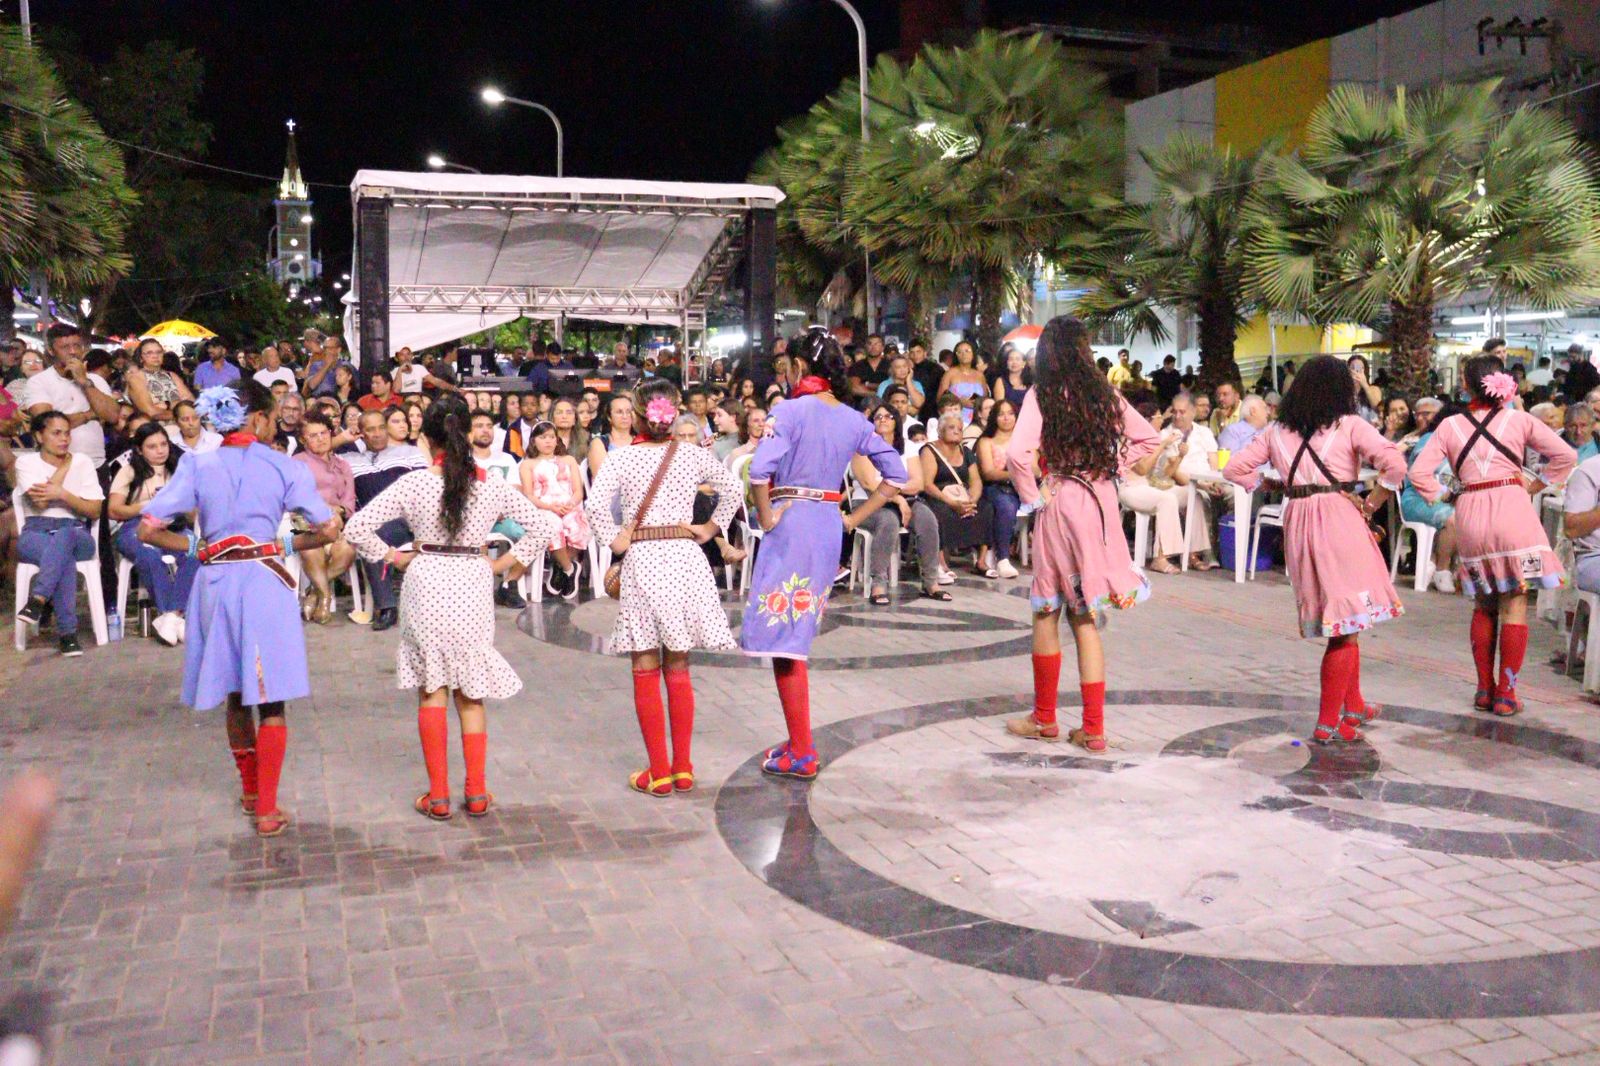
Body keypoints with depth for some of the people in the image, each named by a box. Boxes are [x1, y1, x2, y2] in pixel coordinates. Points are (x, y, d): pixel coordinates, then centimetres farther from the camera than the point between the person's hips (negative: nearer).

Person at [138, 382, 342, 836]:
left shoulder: (197, 465, 2)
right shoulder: (283, 467, -4)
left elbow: (148, 529, -3)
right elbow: (329, 529, -7)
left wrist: (193, 546, 9)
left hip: (215, 582, 3)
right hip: (264, 581, -3)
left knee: (235, 694, 19)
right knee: (271, 700, 4)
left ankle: (250, 790, 34)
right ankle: (266, 810, 5)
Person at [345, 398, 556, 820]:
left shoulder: (414, 484, -8)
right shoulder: (492, 485, -2)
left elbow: (357, 527, -10)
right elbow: (542, 525, 1)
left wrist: (394, 557, 3)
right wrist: (504, 564, 6)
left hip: (426, 581, -2)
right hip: (473, 584, 2)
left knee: (431, 692, 8)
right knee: (470, 693, 13)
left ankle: (438, 795, 12)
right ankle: (477, 793, 15)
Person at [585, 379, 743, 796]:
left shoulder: (622, 457, -6)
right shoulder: (693, 455, 3)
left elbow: (595, 505, -18)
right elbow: (732, 490, 12)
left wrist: (615, 540, -5)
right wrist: (710, 528, 16)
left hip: (642, 561, -3)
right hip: (685, 559, 3)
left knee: (646, 671, 4)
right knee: (679, 668, 11)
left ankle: (658, 773, 7)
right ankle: (683, 769, 15)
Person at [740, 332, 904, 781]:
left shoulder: (793, 410, -10)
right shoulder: (854, 420, 8)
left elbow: (760, 469, -23)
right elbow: (896, 474, 12)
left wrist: (766, 518, -10)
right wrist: (855, 518, 13)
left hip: (790, 522, -7)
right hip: (828, 526, 7)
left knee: (783, 637, -3)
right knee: (797, 637, 17)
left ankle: (802, 754, -2)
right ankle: (798, 739, 24)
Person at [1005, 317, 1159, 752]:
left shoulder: (1042, 394, -9)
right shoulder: (1103, 393, 5)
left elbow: (1018, 453, -21)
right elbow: (1148, 438, 13)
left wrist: (1033, 497, -8)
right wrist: (1110, 466, 12)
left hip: (1060, 501, -4)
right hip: (1101, 503, 4)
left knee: (1047, 612, 10)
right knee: (1085, 619, 9)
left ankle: (1044, 718, 21)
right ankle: (1093, 729, 9)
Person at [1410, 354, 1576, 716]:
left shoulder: (1450, 426, 5)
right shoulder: (1519, 420, 4)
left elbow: (1419, 472, -4)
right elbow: (1566, 455, 2)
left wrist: (1443, 495, 8)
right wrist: (1536, 485, 9)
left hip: (1469, 514, 2)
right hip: (1512, 508, -2)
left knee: (1484, 604, 17)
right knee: (1514, 605, 3)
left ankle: (1484, 688, 19)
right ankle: (1506, 694, 3)